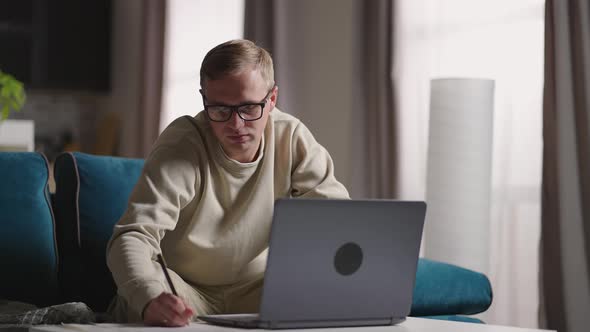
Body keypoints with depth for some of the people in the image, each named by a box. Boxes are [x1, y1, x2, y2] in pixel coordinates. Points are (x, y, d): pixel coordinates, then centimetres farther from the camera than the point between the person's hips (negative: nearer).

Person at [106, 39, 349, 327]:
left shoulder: (292, 139, -11)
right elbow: (134, 235, -33)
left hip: (256, 289, 3)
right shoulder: (179, 147, -22)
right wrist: (150, 299, -55)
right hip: (184, 290, -2)